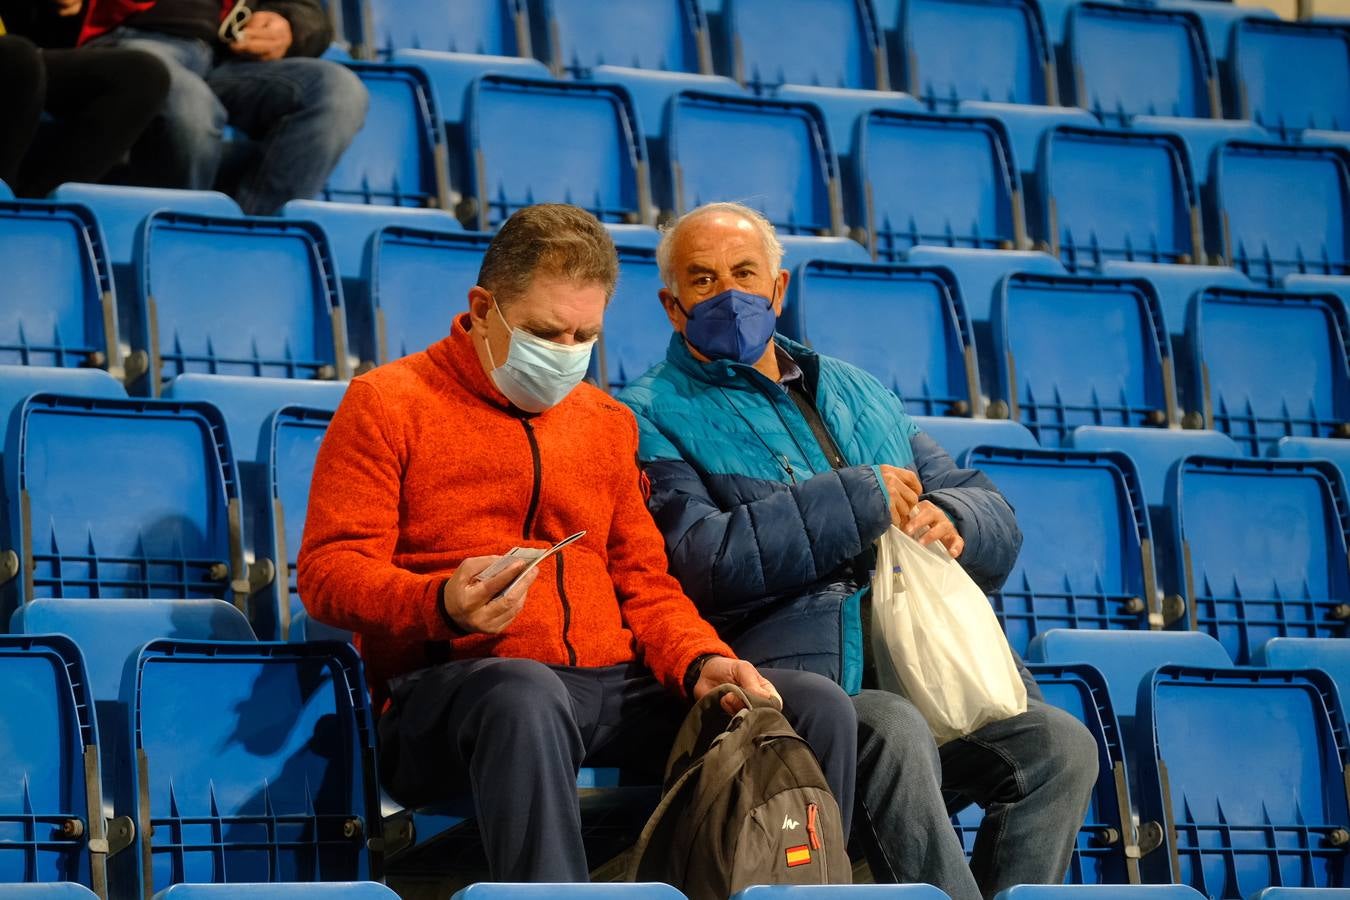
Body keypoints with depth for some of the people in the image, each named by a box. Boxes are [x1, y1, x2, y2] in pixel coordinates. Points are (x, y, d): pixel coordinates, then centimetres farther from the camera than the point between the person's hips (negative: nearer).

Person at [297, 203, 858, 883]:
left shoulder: (607, 422, 24)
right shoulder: (388, 404, 7)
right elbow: (327, 572, -1)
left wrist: (700, 662, 0)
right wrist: (444, 603, -21)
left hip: (612, 689, 6)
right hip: (445, 689, -5)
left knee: (816, 708, -14)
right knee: (527, 698, -43)